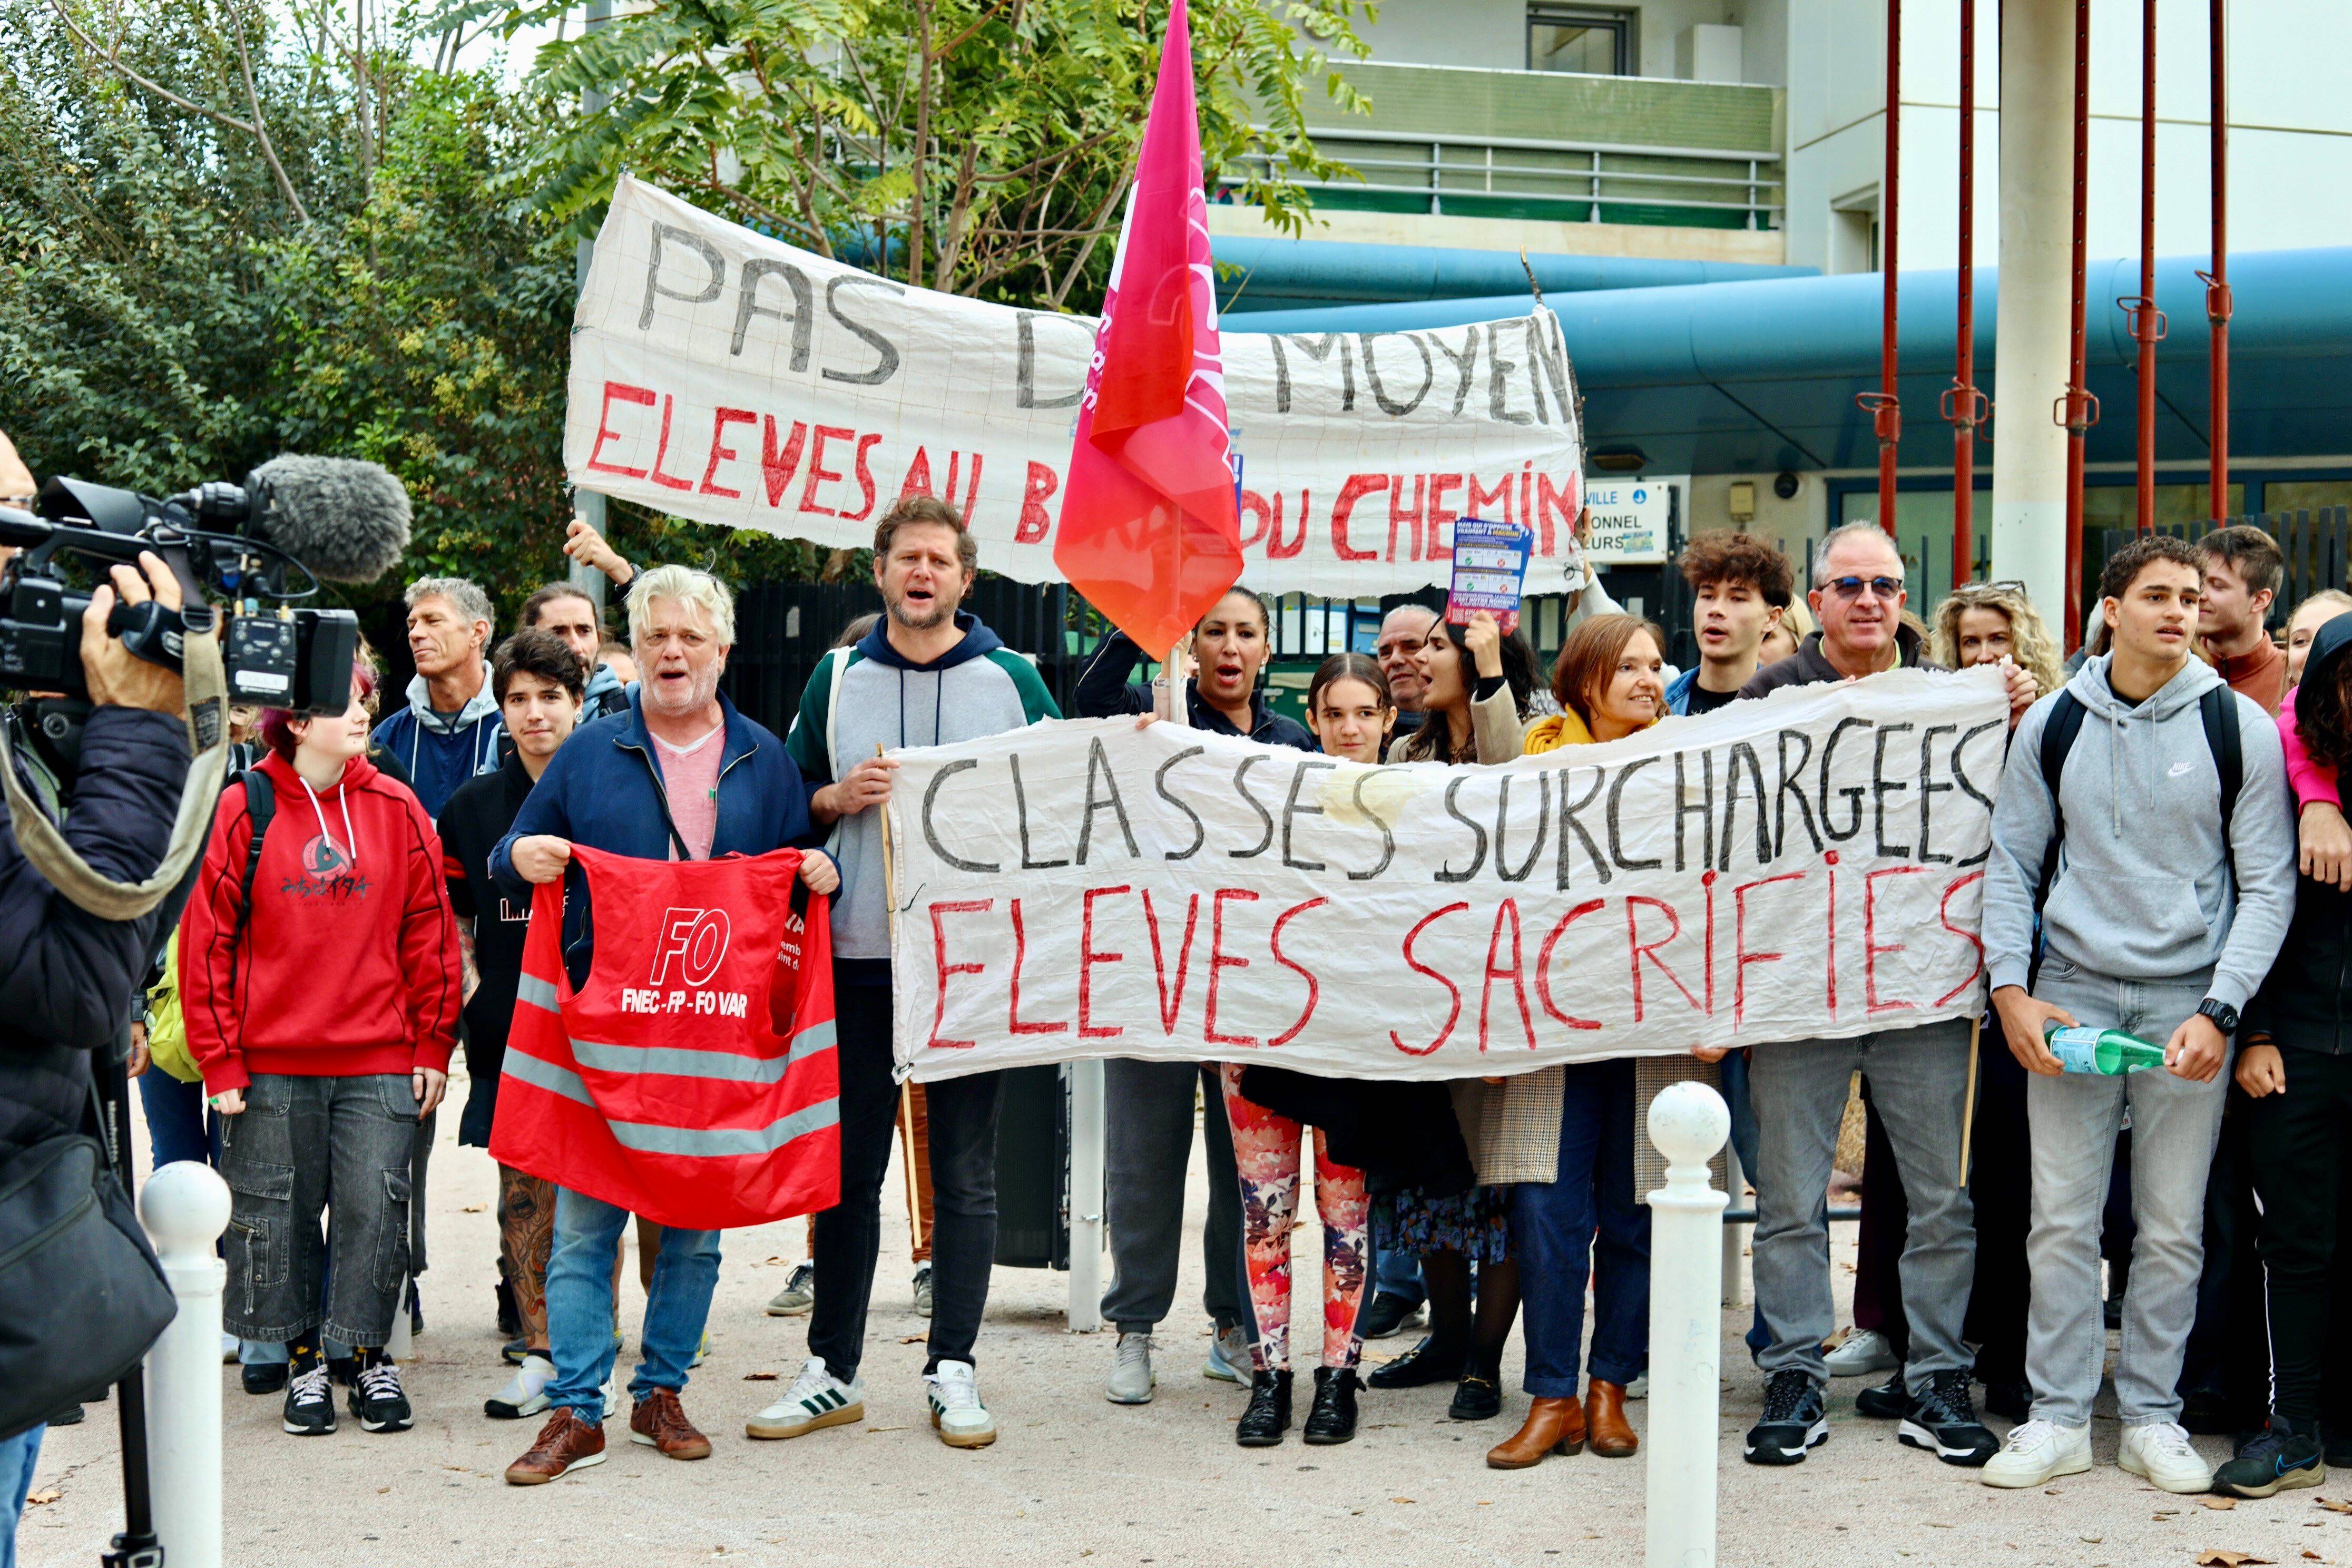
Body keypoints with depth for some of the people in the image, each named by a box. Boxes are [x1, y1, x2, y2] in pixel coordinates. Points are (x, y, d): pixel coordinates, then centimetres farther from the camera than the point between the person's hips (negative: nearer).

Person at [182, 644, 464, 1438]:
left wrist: (433, 1044, 3)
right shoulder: (243, 812, -1)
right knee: (279, 1216, 6)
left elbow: (430, 933, 6)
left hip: (381, 1060, 1)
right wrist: (220, 1059, -3)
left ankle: (370, 1355, 17)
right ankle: (302, 1359, 22)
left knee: (377, 1209, 0)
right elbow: (206, 941, 0)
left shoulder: (397, 809, 4)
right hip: (270, 1064, -1)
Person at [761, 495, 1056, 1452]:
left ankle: (953, 1372, 13)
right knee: (849, 1168, 6)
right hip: (860, 953, 1)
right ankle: (833, 1371, 16)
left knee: (965, 1174, 3)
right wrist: (840, 797, -6)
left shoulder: (1013, 680, 5)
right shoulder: (837, 678, 9)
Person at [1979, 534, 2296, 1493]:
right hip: (2070, 994, 1)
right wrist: (2011, 990, -3)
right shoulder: (2052, 723, 4)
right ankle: (2059, 1415, 11)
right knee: (2062, 1218, 1)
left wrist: (2219, 1011, -9)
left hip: (2188, 1003, -1)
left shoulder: (2240, 727, 0)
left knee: (2172, 1228, 5)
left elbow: (2268, 883, 1)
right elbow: (2010, 864, 8)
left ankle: (2151, 1415, 18)